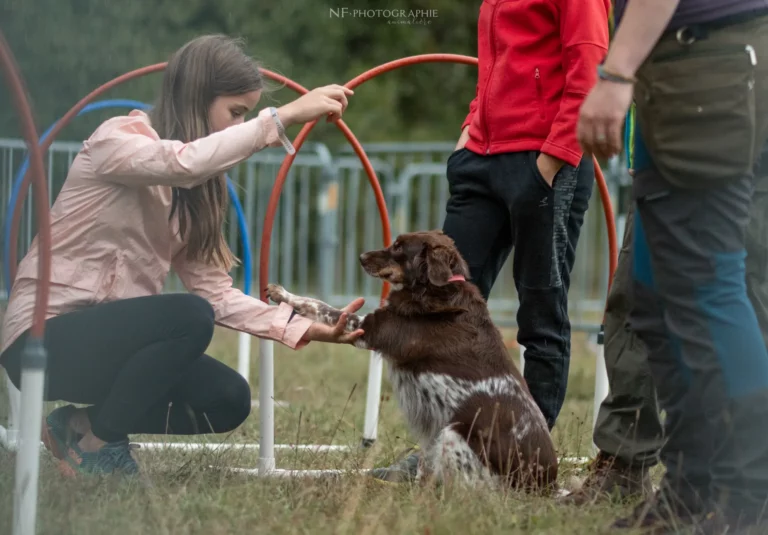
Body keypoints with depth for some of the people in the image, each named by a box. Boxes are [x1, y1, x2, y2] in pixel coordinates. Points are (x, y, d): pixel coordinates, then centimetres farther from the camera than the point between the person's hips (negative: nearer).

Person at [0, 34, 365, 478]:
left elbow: (214, 290, 1)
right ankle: (95, 441, -10)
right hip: (43, 337, -8)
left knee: (228, 400, -9)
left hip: (111, 336, 8)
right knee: (189, 317, -29)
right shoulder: (118, 139, -12)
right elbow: (182, 163, -36)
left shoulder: (193, 190, 12)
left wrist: (302, 327, -10)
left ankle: (82, 424, 8)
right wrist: (283, 117, -35)